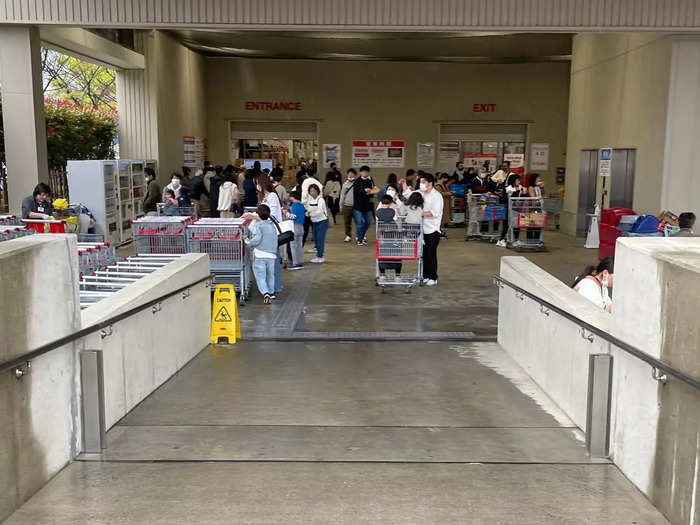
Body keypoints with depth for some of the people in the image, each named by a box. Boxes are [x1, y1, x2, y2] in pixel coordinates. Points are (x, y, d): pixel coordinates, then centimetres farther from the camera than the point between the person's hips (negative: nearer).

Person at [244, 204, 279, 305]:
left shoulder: (258, 225, -8)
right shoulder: (272, 225, 12)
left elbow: (256, 239, -19)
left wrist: (247, 240, -2)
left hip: (260, 255, -6)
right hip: (271, 254, 6)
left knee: (260, 276, -4)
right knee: (270, 274, 20)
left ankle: (265, 293, -20)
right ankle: (271, 292, 33)